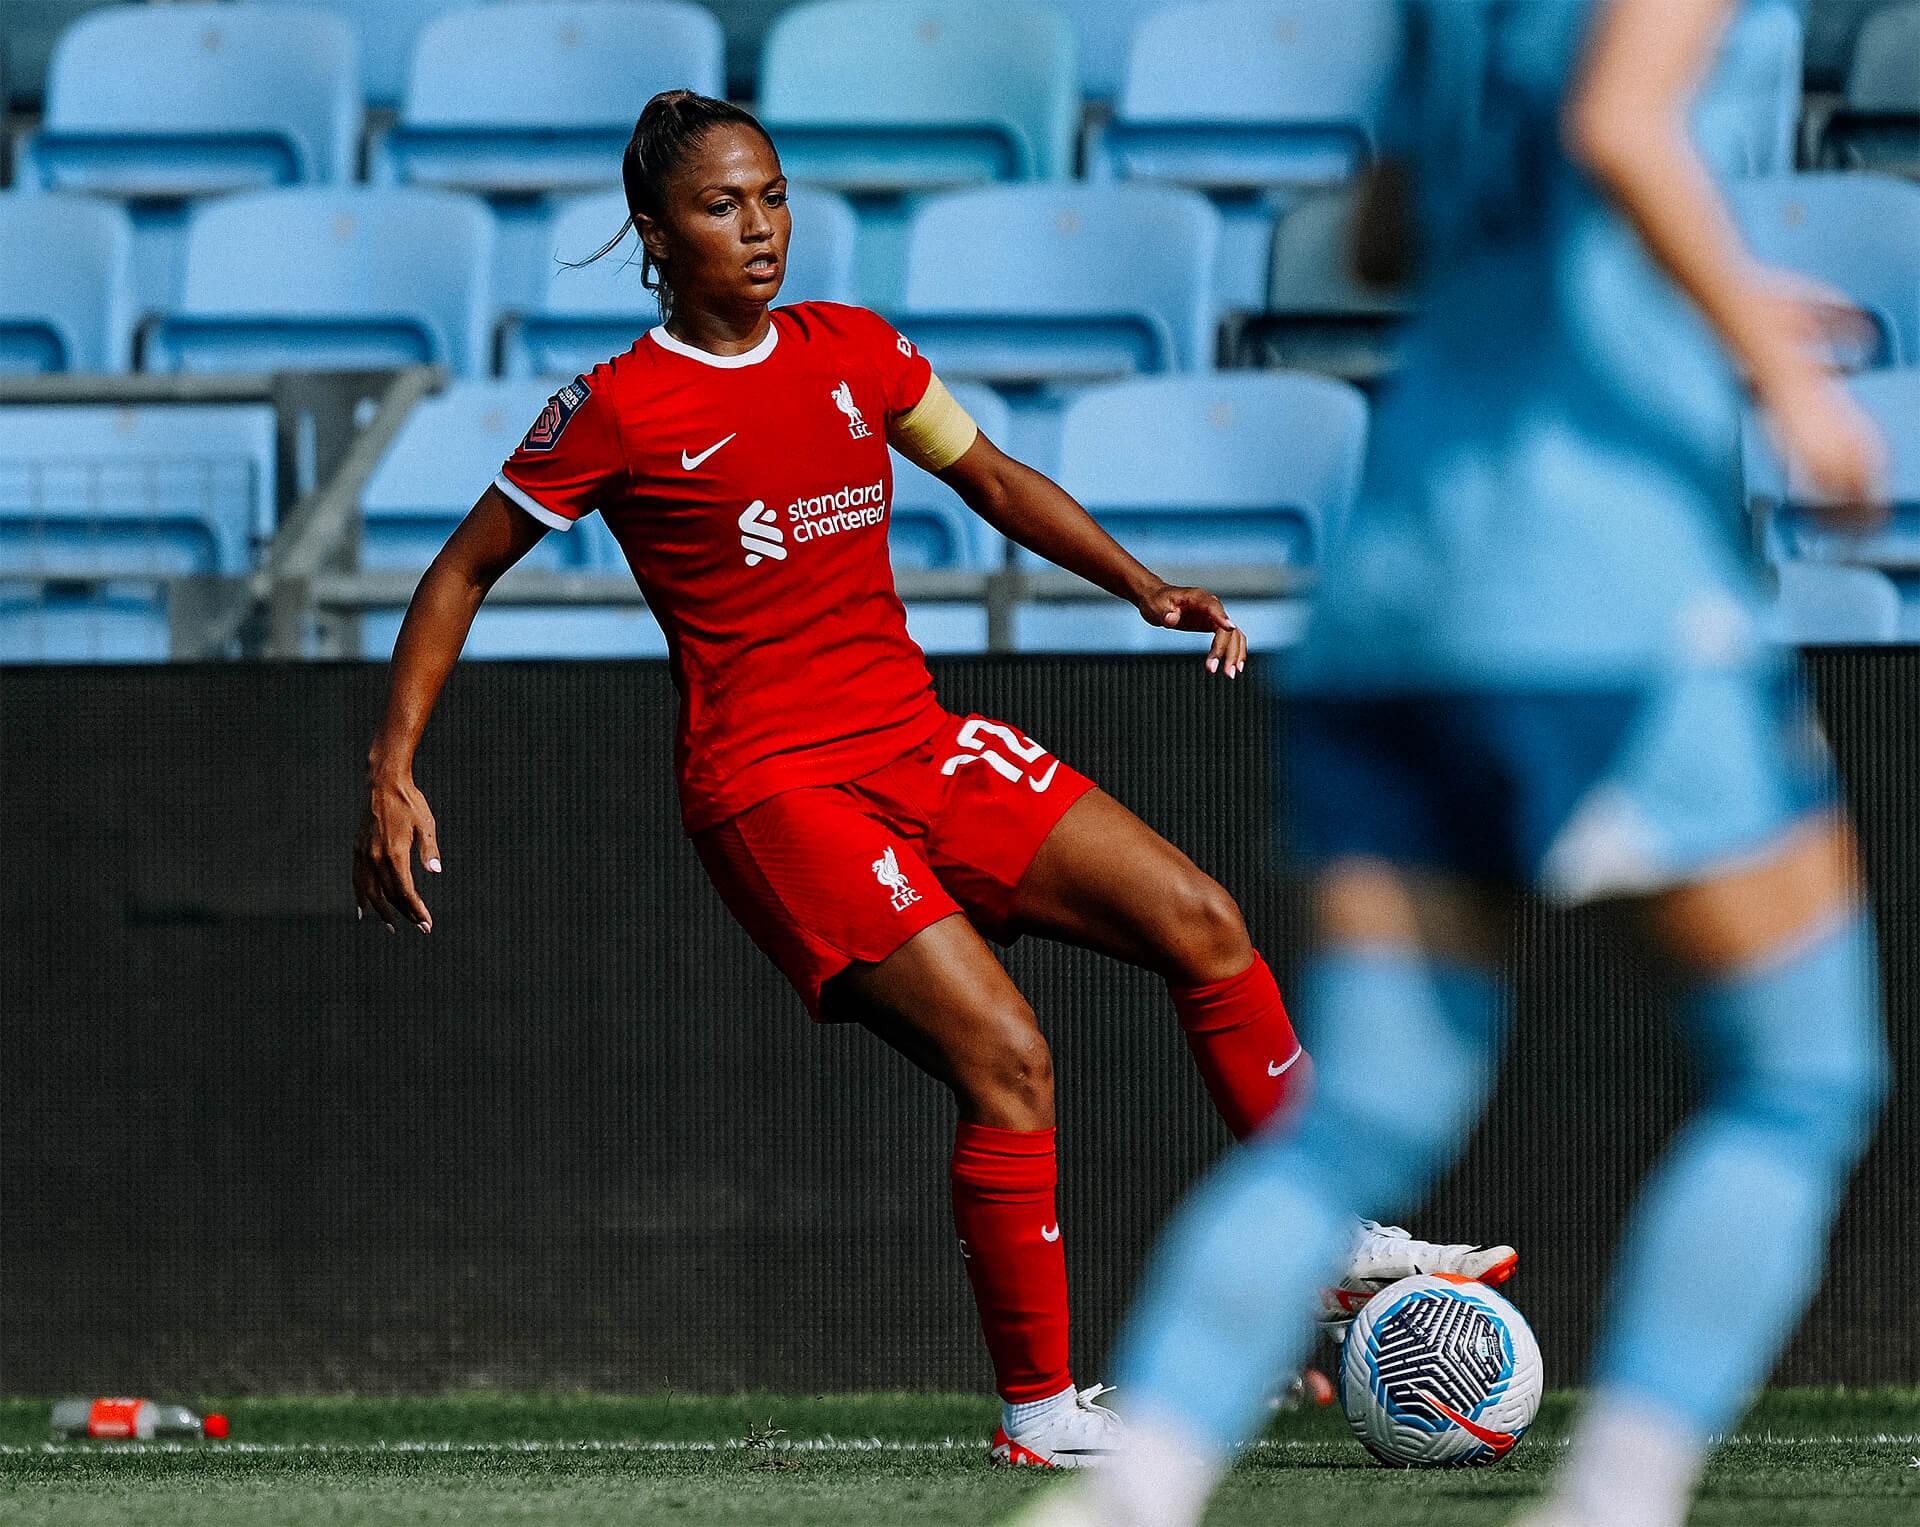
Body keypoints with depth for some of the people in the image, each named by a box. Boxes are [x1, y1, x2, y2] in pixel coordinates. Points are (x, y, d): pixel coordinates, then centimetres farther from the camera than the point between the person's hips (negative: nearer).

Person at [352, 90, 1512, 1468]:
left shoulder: (855, 352, 9)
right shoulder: (618, 410, -8)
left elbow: (995, 479, 23)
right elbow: (463, 575, 0)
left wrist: (1145, 588, 9)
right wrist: (393, 777, -7)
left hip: (920, 746, 7)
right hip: (776, 792, -7)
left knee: (1199, 920, -2)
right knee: (1006, 1055, -20)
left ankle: (1336, 1242, 10)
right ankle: (1038, 1405, -10)